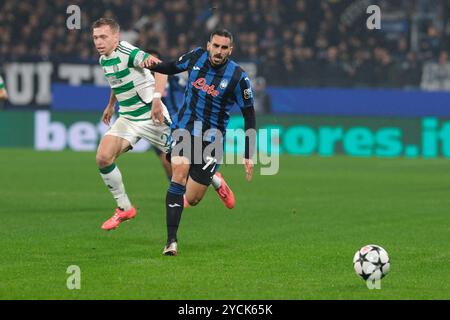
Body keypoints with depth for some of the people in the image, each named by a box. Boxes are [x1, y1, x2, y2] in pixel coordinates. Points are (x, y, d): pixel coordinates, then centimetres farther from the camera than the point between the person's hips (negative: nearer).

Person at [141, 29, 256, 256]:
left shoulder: (238, 77, -13)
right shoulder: (197, 57, -4)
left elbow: (249, 115, -6)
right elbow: (172, 68, 17)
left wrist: (248, 156, -7)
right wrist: (153, 65, -6)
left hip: (211, 139, -1)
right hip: (184, 128, 1)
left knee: (192, 199, -1)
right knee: (179, 176, -23)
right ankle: (171, 241, -21)